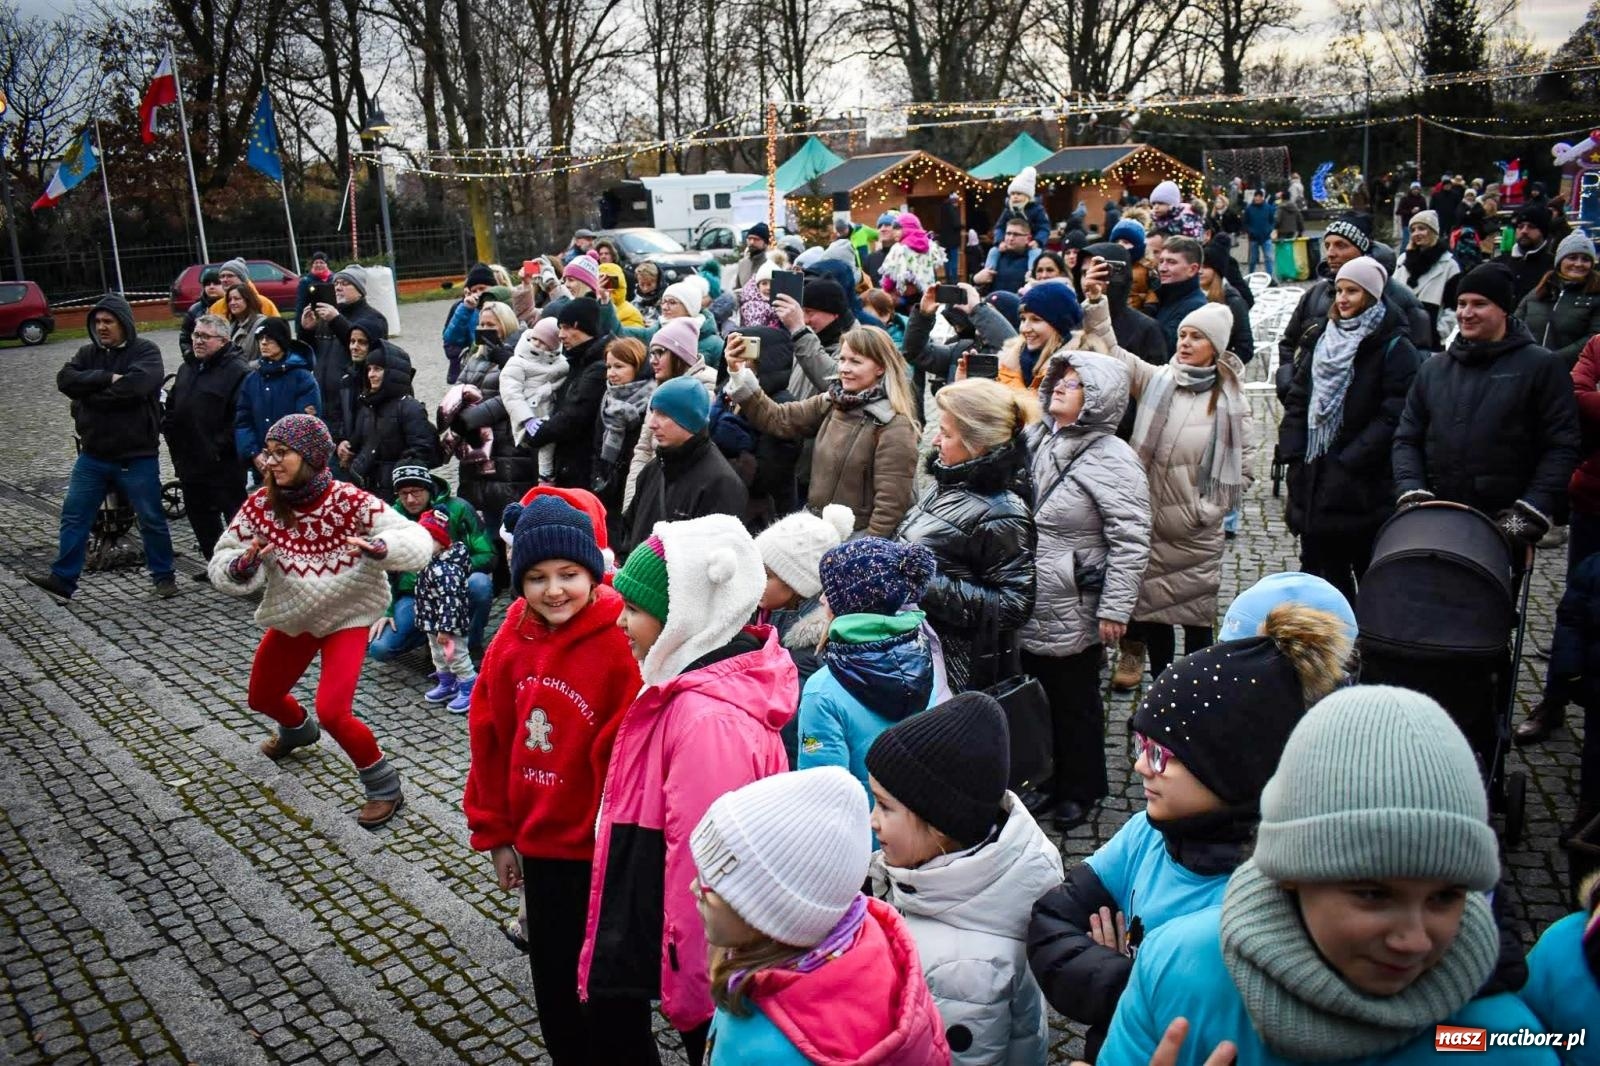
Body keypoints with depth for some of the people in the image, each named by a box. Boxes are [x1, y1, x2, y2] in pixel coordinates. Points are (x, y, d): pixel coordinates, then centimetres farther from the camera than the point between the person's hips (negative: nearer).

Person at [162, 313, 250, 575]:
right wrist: (172, 437, 11)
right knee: (199, 515, 16)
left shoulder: (236, 371, -13)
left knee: (235, 513, -2)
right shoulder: (187, 368, 15)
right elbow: (171, 408, 24)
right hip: (190, 463, 9)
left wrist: (220, 448, -21)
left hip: (223, 466, -9)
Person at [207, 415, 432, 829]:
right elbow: (218, 564, -10)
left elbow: (419, 541, -27)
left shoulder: (350, 501, -25)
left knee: (332, 711, -20)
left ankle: (384, 785, 3)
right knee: (262, 697, 24)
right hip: (291, 617, 5)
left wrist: (377, 547, -46)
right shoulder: (260, 505, -16)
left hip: (347, 617, -5)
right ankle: (298, 729, 60)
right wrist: (242, 566, -33)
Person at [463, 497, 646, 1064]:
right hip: (537, 843, 6)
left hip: (604, 852, -6)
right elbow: (491, 738, 6)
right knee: (552, 977, 23)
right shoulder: (514, 638, -2)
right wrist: (494, 832, 8)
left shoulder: (622, 643, -22)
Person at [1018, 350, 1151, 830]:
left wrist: (1114, 609, -19)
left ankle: (1079, 789, 29)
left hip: (1073, 614, -7)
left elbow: (1131, 541, -17)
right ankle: (1044, 778, 38)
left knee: (1075, 703, 10)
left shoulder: (1112, 458, -16)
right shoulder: (1037, 439, 5)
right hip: (1027, 608, 7)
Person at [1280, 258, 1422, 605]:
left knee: (1371, 576, 3)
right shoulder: (1320, 340, 13)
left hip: (1364, 486, -6)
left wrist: (1350, 460, -18)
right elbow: (1297, 400, 12)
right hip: (1313, 481, 6)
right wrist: (1293, 452, 0)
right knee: (1320, 571, 13)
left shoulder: (1394, 349, -7)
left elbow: (1394, 416, -15)